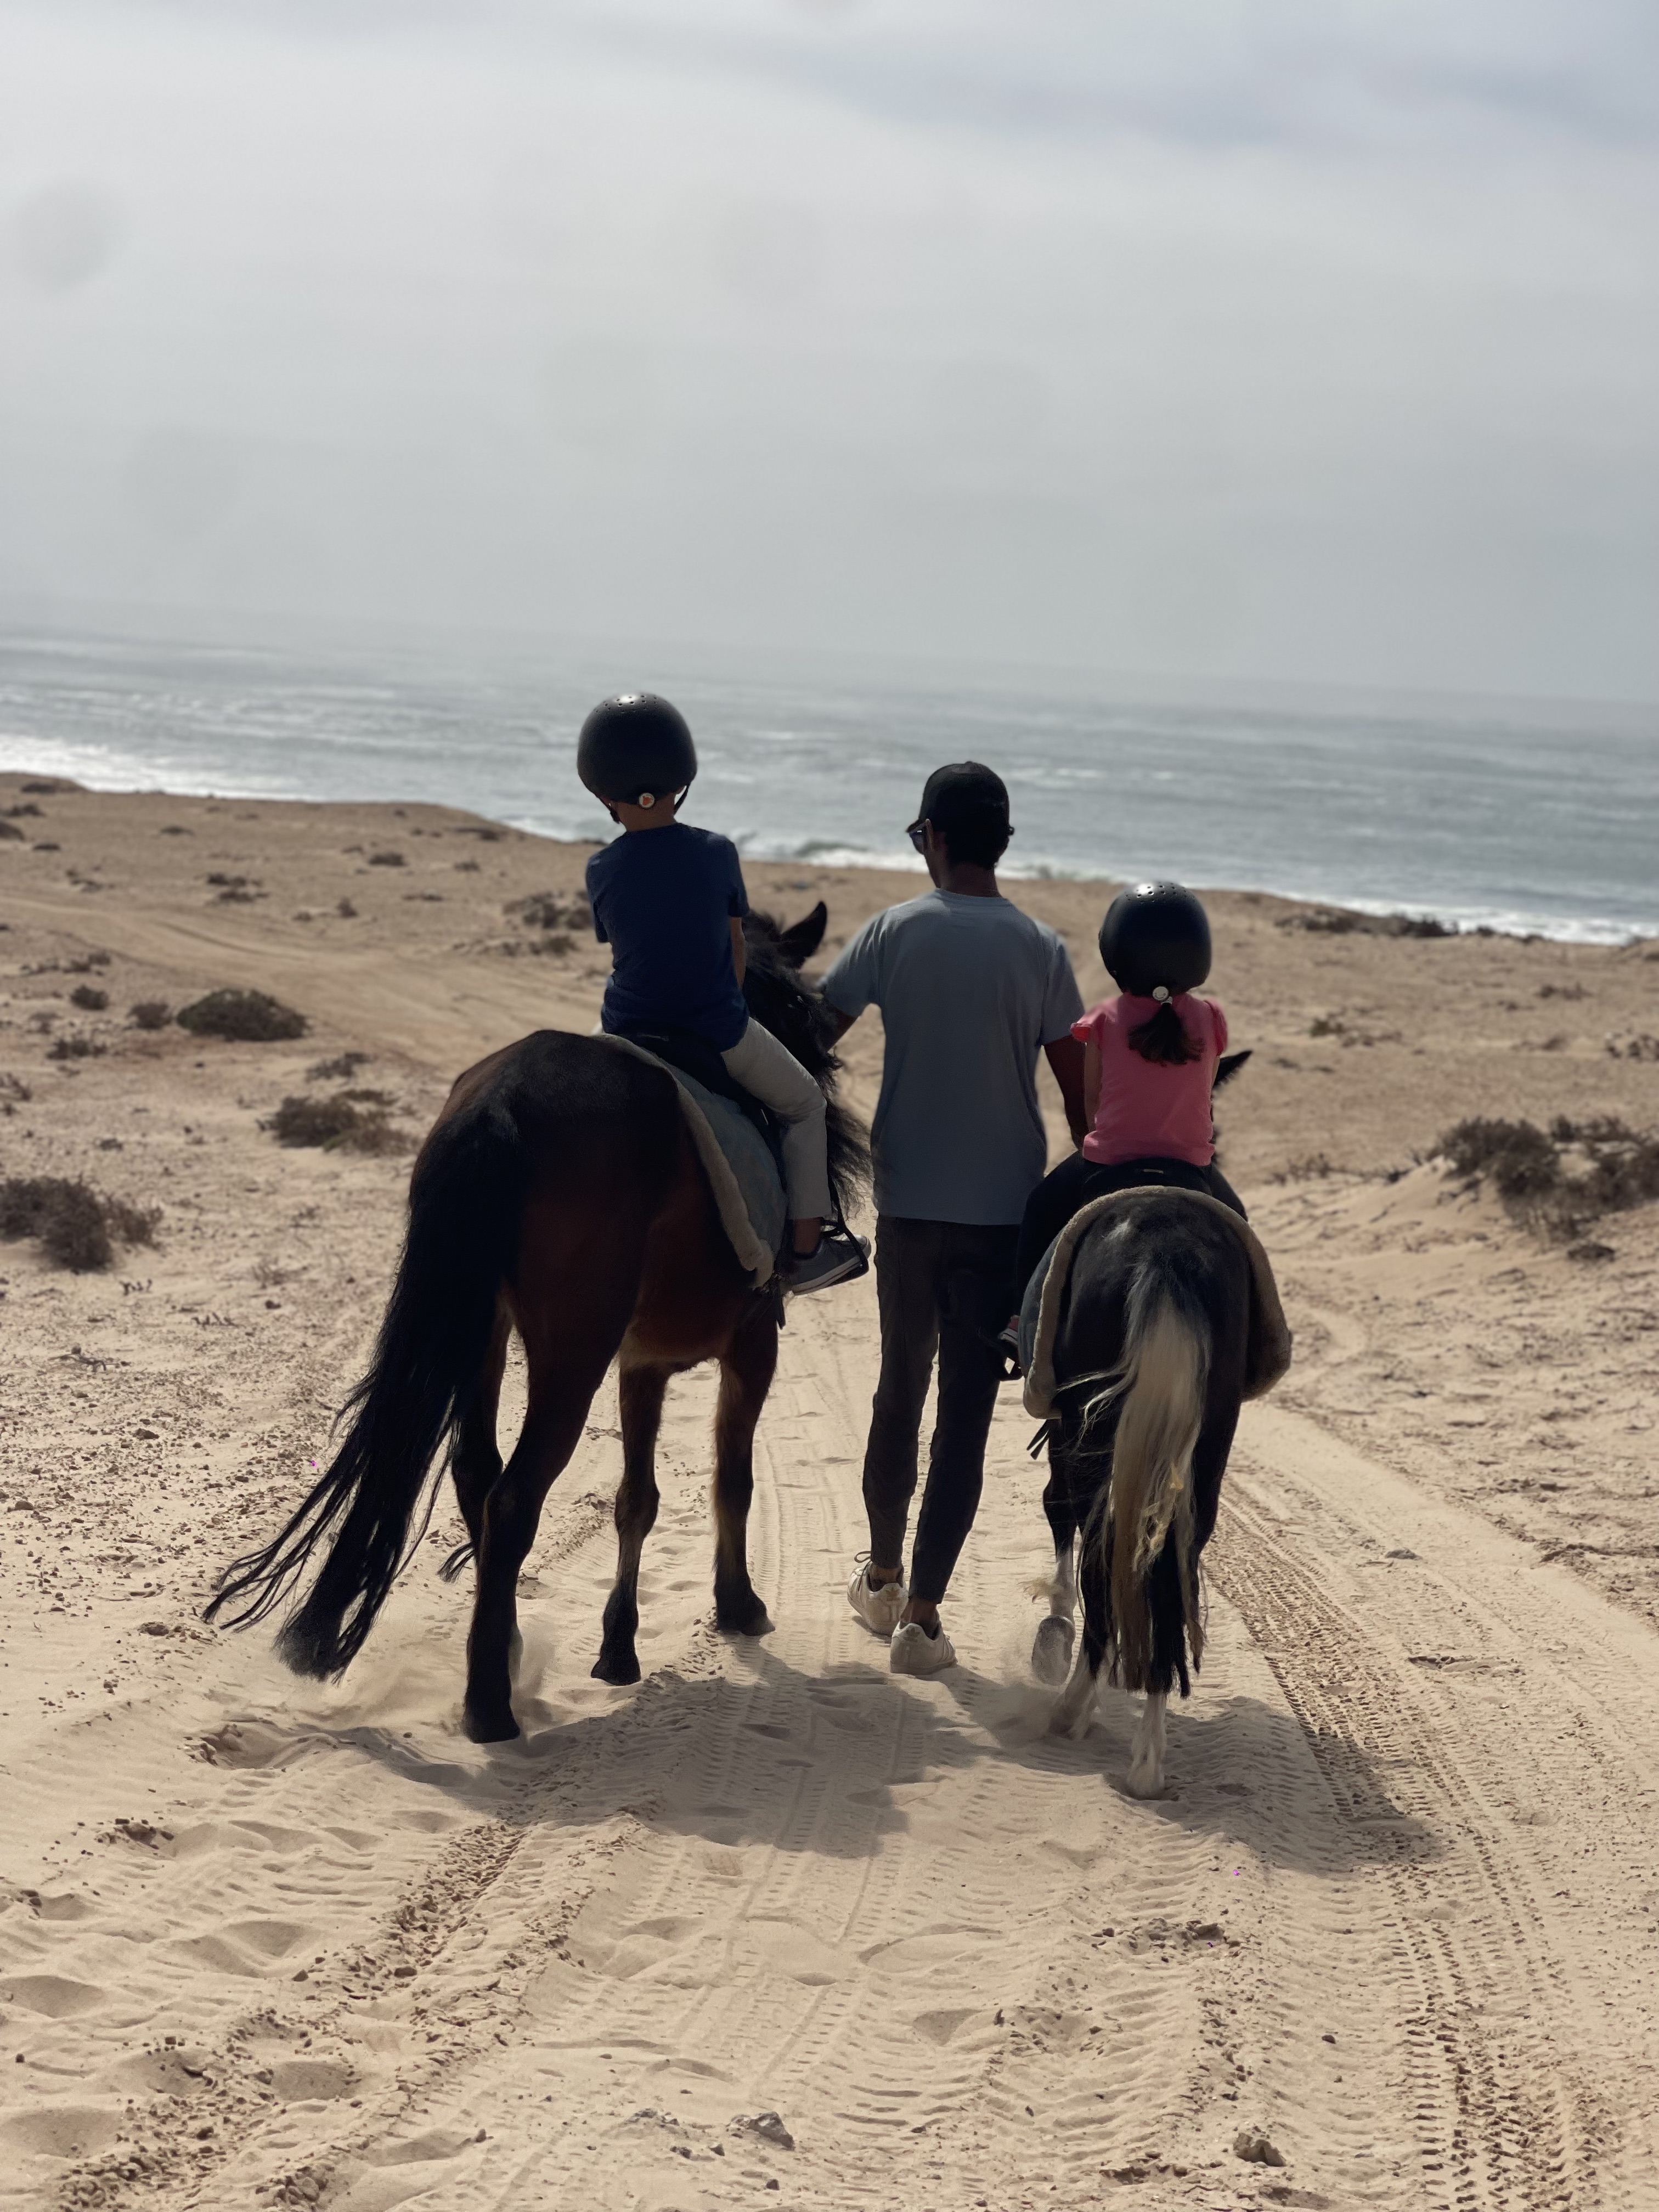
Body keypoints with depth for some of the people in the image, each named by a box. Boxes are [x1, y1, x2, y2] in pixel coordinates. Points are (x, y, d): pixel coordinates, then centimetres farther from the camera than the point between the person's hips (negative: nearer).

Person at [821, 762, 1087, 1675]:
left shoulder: (893, 933, -4)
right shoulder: (1041, 950, -4)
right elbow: (1079, 1088, -3)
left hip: (906, 1199, 2)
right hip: (1004, 1213, -2)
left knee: (899, 1389, 19)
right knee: (966, 1410, 1)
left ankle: (883, 1577, 34)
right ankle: (921, 1615, -3)